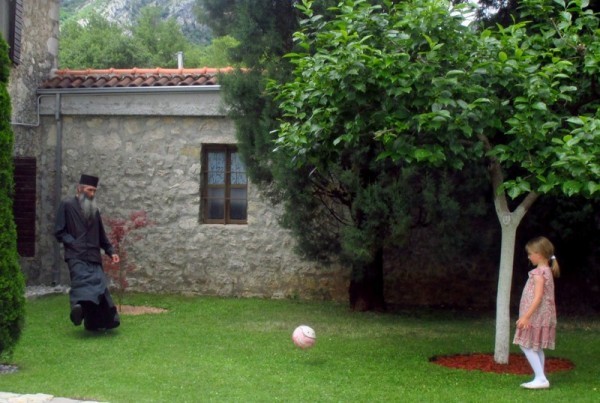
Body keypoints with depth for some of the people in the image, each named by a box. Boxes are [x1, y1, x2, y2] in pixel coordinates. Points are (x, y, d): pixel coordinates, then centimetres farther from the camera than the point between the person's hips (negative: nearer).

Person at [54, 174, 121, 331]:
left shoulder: (94, 209, 20)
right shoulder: (67, 205, 3)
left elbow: (101, 234, 26)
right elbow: (59, 232, 1)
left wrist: (110, 251, 16)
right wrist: (73, 244, -11)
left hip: (93, 256, 5)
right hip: (76, 256, -5)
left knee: (99, 286, -4)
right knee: (82, 282, -29)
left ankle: (95, 322, 1)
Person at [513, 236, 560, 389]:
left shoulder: (539, 272, -17)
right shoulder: (547, 271, 13)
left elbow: (538, 297, -23)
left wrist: (526, 316, -25)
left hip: (536, 315, -10)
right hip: (540, 316, 10)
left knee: (527, 346, -7)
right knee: (536, 348, 13)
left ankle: (541, 378, -10)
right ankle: (540, 379, 15)